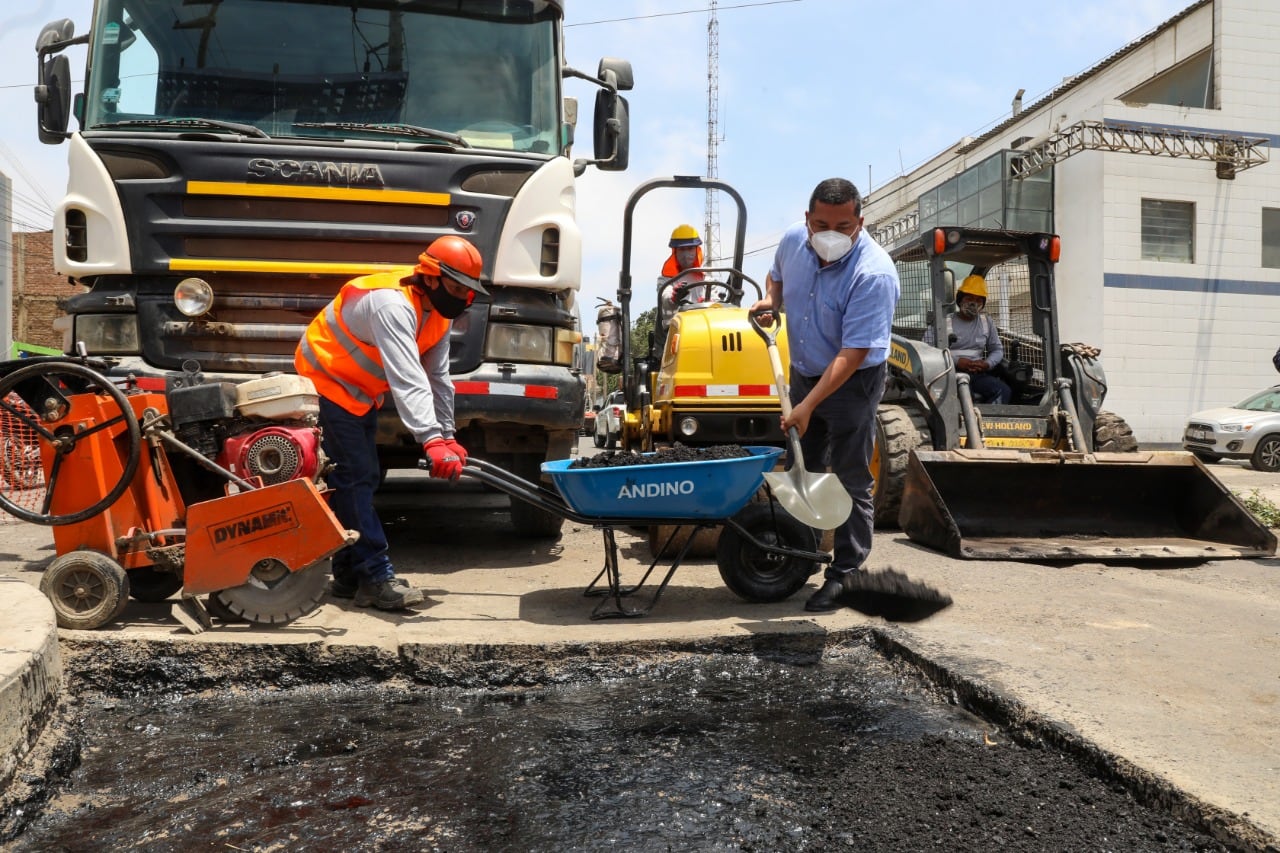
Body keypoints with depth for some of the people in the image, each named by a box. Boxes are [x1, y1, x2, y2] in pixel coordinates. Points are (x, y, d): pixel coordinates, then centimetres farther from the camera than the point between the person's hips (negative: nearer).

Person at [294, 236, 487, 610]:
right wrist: (432, 441, -52)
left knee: (363, 478, 10)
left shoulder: (437, 314, -3)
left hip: (360, 392, 10)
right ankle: (375, 577, -10)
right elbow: (407, 380, -44)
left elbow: (438, 379, 2)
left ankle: (349, 574, 17)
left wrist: (447, 437, -2)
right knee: (353, 477, -13)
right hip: (326, 382, -10)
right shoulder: (392, 304, -33)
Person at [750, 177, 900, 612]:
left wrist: (808, 406, -32)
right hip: (803, 373, 7)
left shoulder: (873, 274, -28)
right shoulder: (792, 240, -8)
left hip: (852, 382, -7)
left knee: (851, 482, -1)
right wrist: (771, 299, -5)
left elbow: (853, 354, -30)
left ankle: (845, 574, 10)